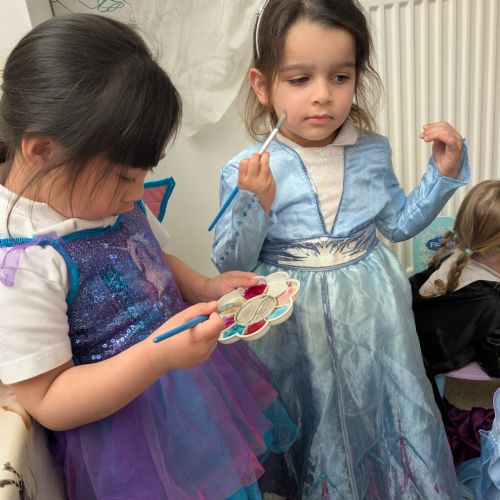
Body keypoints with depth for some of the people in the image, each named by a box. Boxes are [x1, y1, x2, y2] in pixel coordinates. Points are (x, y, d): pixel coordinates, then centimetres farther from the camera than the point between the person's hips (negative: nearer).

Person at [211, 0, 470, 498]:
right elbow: (231, 265, -11)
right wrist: (253, 204, -27)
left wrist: (443, 173, -2)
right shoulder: (246, 171, -14)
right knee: (314, 428, 15)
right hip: (295, 327, -3)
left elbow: (398, 223, 10)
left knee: (384, 411, 19)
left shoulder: (372, 151, -3)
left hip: (371, 313, 3)